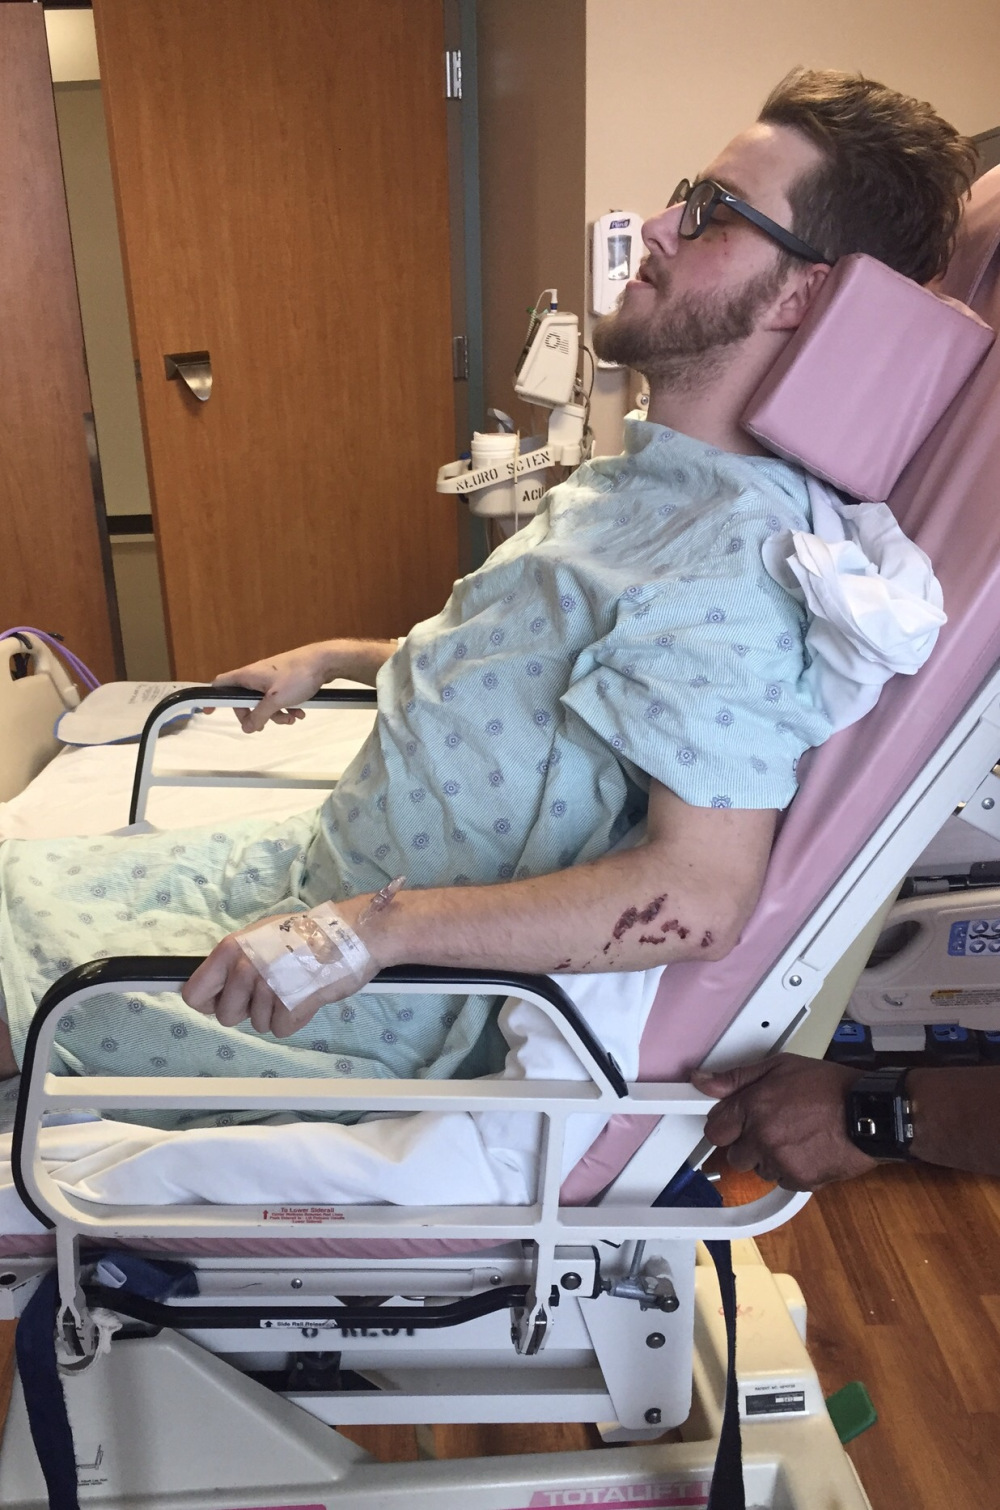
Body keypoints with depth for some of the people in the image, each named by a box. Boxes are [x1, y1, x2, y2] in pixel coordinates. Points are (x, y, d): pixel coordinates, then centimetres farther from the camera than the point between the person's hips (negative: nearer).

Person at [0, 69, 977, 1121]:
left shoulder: (732, 557, -24)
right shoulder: (645, 479, 8)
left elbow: (703, 896, -32)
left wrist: (371, 927, -33)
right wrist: (337, 660, 18)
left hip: (368, 1000, -9)